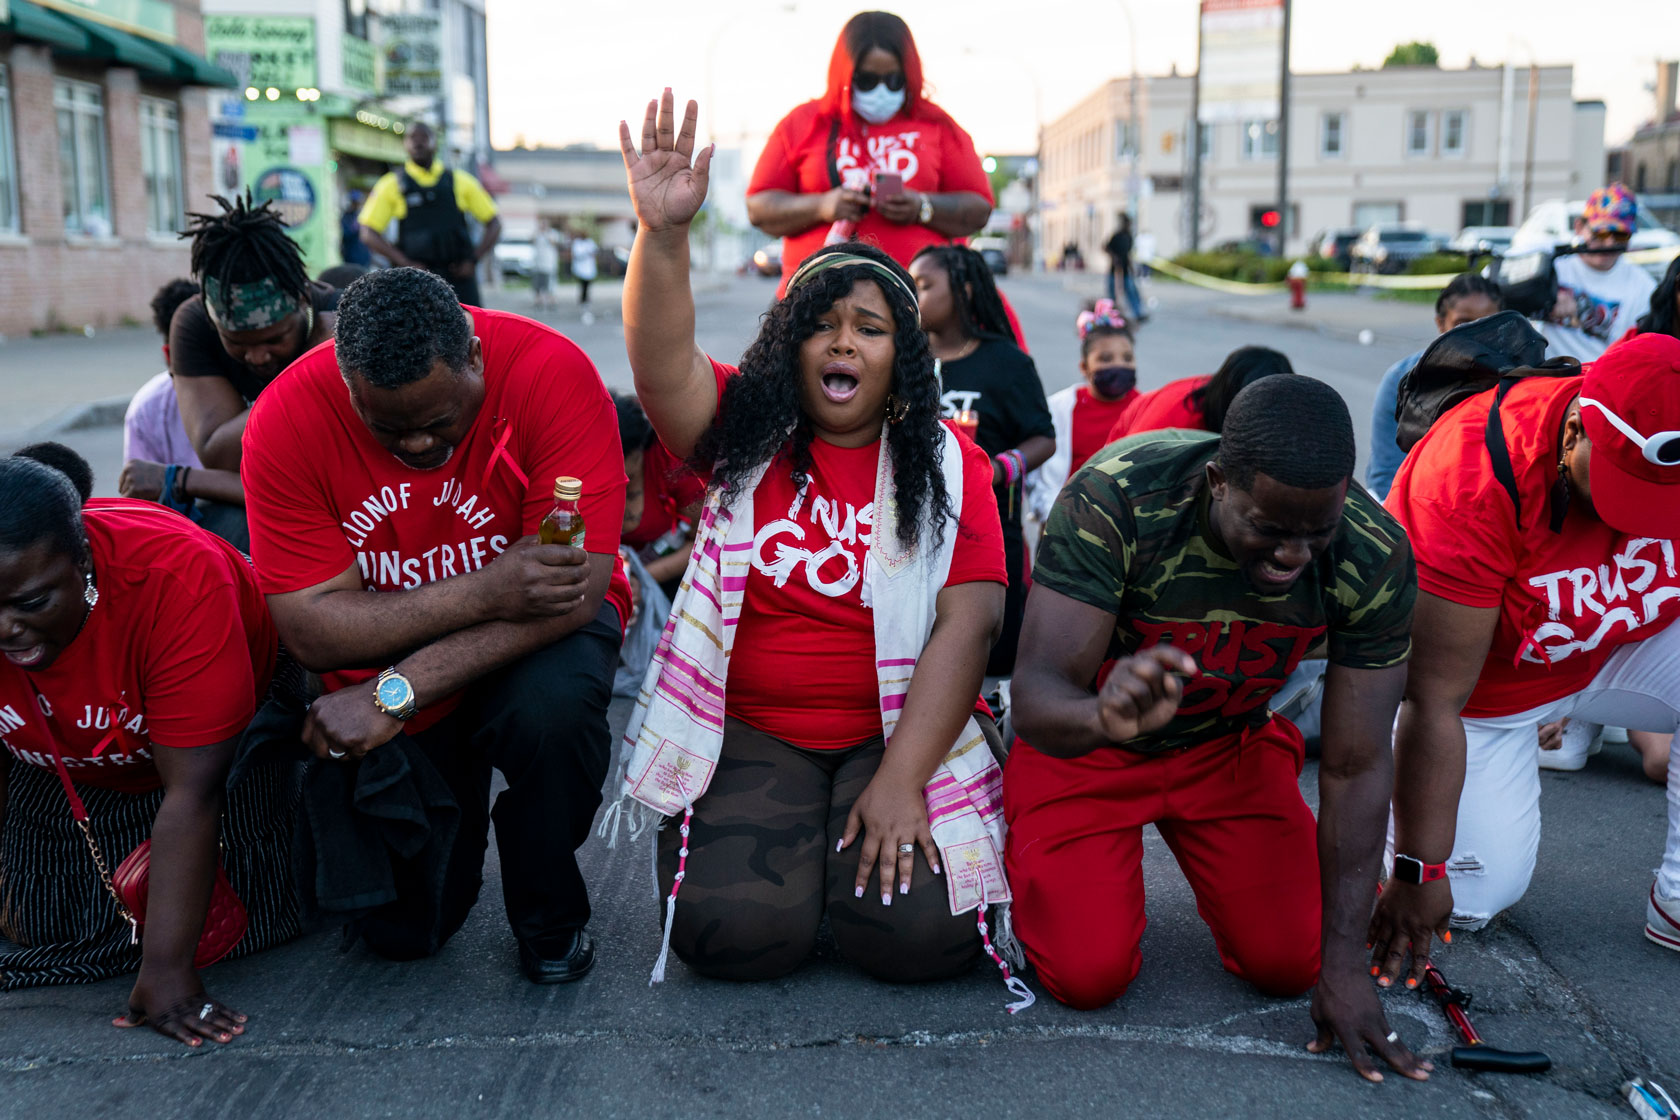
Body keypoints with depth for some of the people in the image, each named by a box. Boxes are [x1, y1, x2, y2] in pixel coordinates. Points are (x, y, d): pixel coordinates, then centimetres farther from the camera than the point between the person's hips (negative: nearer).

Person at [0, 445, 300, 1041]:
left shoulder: (175, 577, -39)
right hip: (65, 766, 4)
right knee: (48, 927, -3)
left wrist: (166, 969, -37)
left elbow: (192, 792, -37)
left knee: (244, 923, -10)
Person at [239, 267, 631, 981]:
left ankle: (550, 915, -6)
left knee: (552, 702, -36)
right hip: (380, 657, 2)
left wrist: (396, 692, -36)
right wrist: (482, 594, -38)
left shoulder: (552, 373, -26)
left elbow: (578, 587, -31)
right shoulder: (286, 418, -20)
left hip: (531, 642, -1)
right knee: (402, 928, -6)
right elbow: (310, 628, -23)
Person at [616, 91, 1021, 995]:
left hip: (899, 730, 0)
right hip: (750, 731, 1)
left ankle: (881, 829, 13)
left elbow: (967, 624, -7)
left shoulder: (948, 466, 1)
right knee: (737, 929, -20)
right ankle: (753, 832, 14)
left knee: (916, 933, -20)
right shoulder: (745, 430, 4)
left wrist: (901, 781, -16)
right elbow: (662, 360, -16)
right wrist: (662, 234, -34)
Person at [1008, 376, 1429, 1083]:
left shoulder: (1375, 559, -24)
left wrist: (1343, 964, -19)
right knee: (1089, 975, -13)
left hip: (1229, 745, 3)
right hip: (1084, 741, -3)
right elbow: (1035, 699, -36)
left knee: (1289, 963, -5)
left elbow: (1355, 767, -17)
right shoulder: (1113, 499, -35)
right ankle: (1030, 852, 19)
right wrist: (1104, 716, -62)